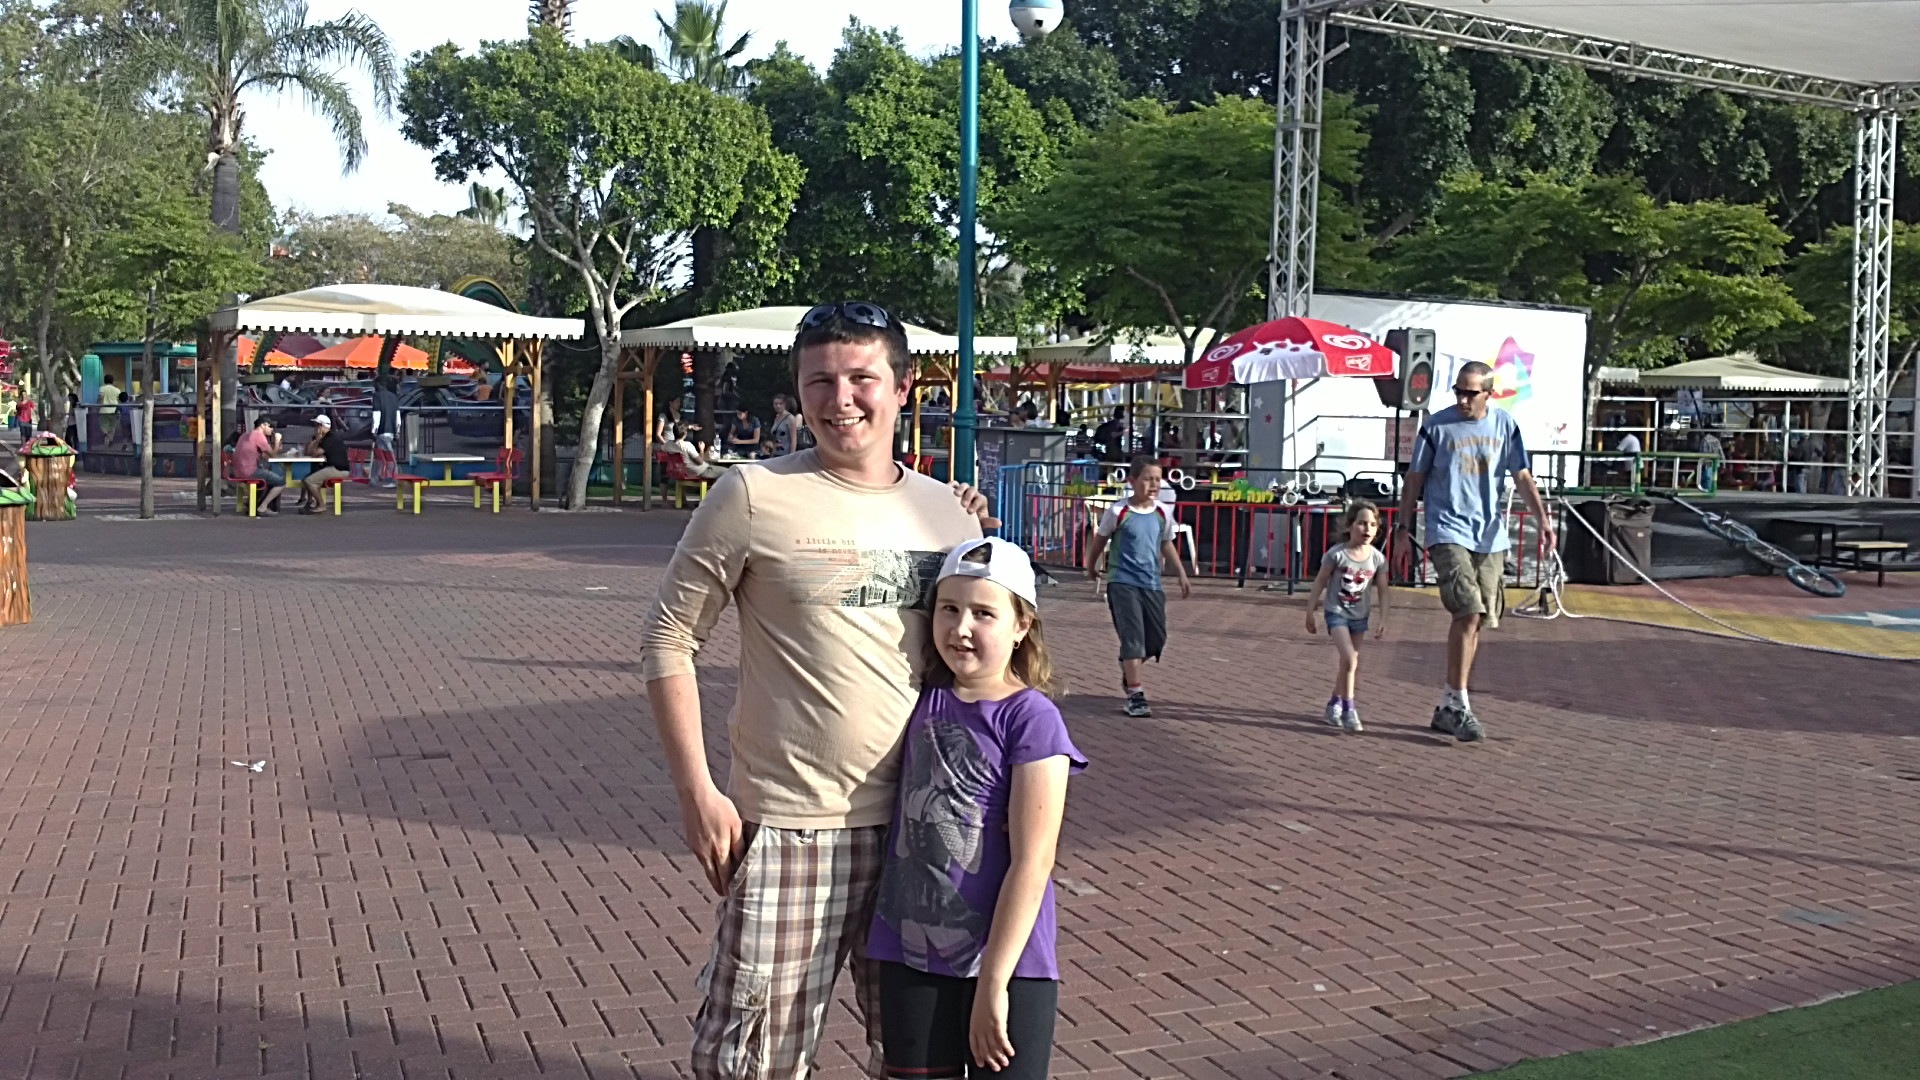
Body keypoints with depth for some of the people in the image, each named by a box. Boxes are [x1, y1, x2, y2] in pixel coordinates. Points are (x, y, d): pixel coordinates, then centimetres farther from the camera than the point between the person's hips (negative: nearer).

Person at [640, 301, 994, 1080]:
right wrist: (696, 794, -7)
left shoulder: (948, 510, 6)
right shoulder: (753, 496, -7)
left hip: (921, 824, 4)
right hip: (787, 827, -4)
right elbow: (668, 638, -3)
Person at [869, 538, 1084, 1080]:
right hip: (910, 955, 5)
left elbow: (1032, 862, -16)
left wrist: (993, 980, -16)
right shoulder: (923, 698, 1)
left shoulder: (1032, 719, -14)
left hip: (1006, 962, -4)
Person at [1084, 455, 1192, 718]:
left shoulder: (1163, 513, 2)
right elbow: (1100, 540, 5)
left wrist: (1182, 574, 19)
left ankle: (1129, 671, 36)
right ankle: (1135, 694, -8)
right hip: (1123, 583, -5)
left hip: (1152, 584, 5)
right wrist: (1091, 568, 16)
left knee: (1157, 639, 8)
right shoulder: (1118, 512, -10)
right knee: (1133, 637, -12)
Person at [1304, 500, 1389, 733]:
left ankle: (1335, 703, 30)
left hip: (1360, 616, 4)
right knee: (1350, 658, -18)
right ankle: (1348, 708, -12)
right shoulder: (1337, 554, -15)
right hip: (1336, 612, -4)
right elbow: (1320, 583, -7)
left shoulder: (1377, 558, -7)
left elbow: (1382, 591, 3)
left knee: (1349, 662, 12)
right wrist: (1310, 612, -4)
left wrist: (1382, 619, -1)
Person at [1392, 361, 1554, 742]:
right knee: (1468, 612, -19)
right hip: (1448, 532, -4)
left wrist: (1543, 518, -4)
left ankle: (1447, 709, 17)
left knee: (1477, 621, 7)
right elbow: (1414, 479, 2)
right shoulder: (1436, 426, -4)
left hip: (1491, 537, 5)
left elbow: (1522, 476, 9)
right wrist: (1403, 530, 0)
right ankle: (1459, 704, -11)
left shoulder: (1504, 425, 5)